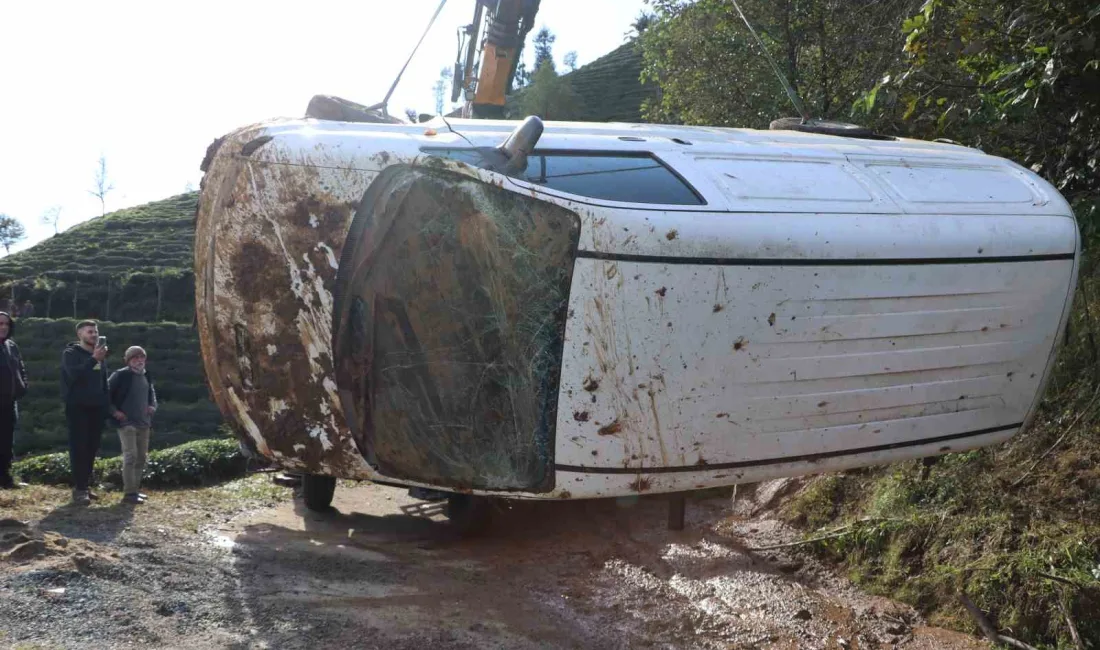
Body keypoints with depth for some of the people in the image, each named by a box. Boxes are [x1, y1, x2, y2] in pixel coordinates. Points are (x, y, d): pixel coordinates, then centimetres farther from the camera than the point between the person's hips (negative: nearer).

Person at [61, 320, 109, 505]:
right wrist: (94, 359, -33)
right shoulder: (70, 354, -4)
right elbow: (74, 374, -23)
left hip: (96, 408, 6)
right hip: (77, 407, -6)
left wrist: (106, 406, 13)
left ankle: (86, 485, 11)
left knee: (92, 448, 5)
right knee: (79, 448, -8)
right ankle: (79, 488, -9)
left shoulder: (100, 356, 14)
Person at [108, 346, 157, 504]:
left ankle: (135, 490, 21)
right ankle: (129, 493, -14)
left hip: (143, 423, 8)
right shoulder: (120, 375, -9)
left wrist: (153, 406, 7)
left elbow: (152, 394, 26)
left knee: (141, 457, 11)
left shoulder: (146, 377, 13)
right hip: (126, 423, -8)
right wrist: (113, 411, -13)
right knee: (130, 457, -14)